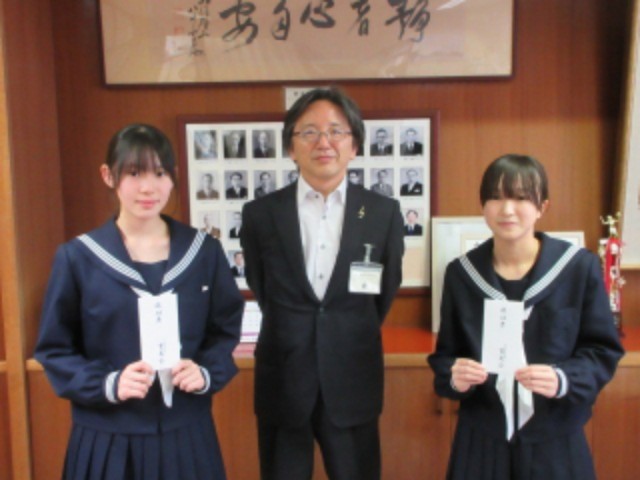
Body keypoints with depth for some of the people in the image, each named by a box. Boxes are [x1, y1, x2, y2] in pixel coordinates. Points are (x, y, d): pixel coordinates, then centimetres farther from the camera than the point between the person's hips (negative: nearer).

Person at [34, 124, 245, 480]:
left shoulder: (204, 251, 1)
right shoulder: (78, 257, -5)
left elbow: (226, 329, 8)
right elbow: (54, 349, 0)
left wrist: (207, 373, -11)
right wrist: (108, 384, -16)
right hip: (108, 438, -1)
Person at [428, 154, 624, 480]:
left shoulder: (580, 267, -7)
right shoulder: (461, 272, -2)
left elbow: (603, 351, -1)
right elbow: (445, 353, 4)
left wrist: (563, 379, -19)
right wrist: (454, 376, -17)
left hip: (555, 441, -1)